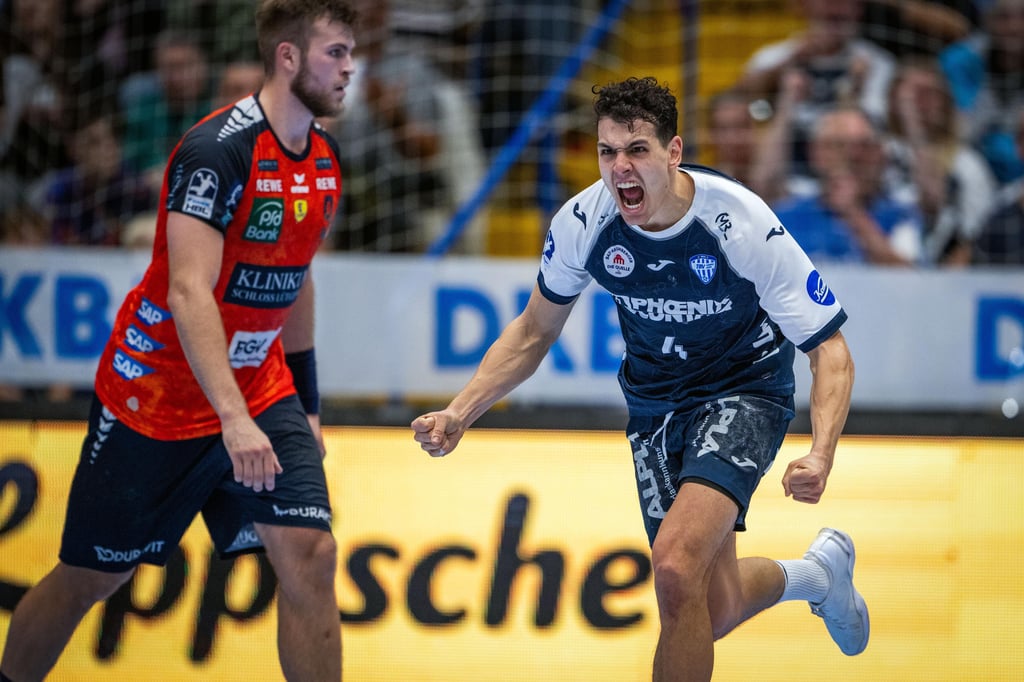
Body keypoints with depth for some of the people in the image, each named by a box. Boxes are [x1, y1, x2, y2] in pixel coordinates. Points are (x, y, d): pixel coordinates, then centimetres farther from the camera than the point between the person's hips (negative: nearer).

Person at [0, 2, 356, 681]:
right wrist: (233, 420, -39)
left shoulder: (325, 157, 4)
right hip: (158, 394, -6)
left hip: (261, 393, 6)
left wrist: (307, 405, 20)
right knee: (88, 578, 6)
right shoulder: (217, 149, -22)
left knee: (310, 555, -11)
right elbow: (188, 292, -31)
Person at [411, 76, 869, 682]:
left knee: (677, 566, -29)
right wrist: (461, 412, -10)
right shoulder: (584, 222, -16)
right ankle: (816, 571, 38)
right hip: (655, 401, 4)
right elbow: (535, 330, 3)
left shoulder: (743, 223, -27)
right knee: (714, 610, 5)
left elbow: (831, 349, -21)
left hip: (744, 391, -4)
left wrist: (820, 457, -38)